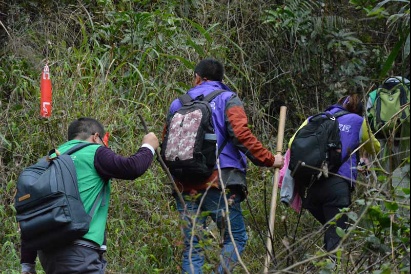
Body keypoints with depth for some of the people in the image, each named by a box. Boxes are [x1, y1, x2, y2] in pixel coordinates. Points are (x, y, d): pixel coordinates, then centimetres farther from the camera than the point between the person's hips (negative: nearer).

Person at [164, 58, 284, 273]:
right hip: (219, 183, -4)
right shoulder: (227, 100, 2)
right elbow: (241, 136, -12)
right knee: (236, 238, 6)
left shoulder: (178, 104, 14)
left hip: (185, 186, 4)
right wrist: (269, 160, -5)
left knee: (192, 247, 7)